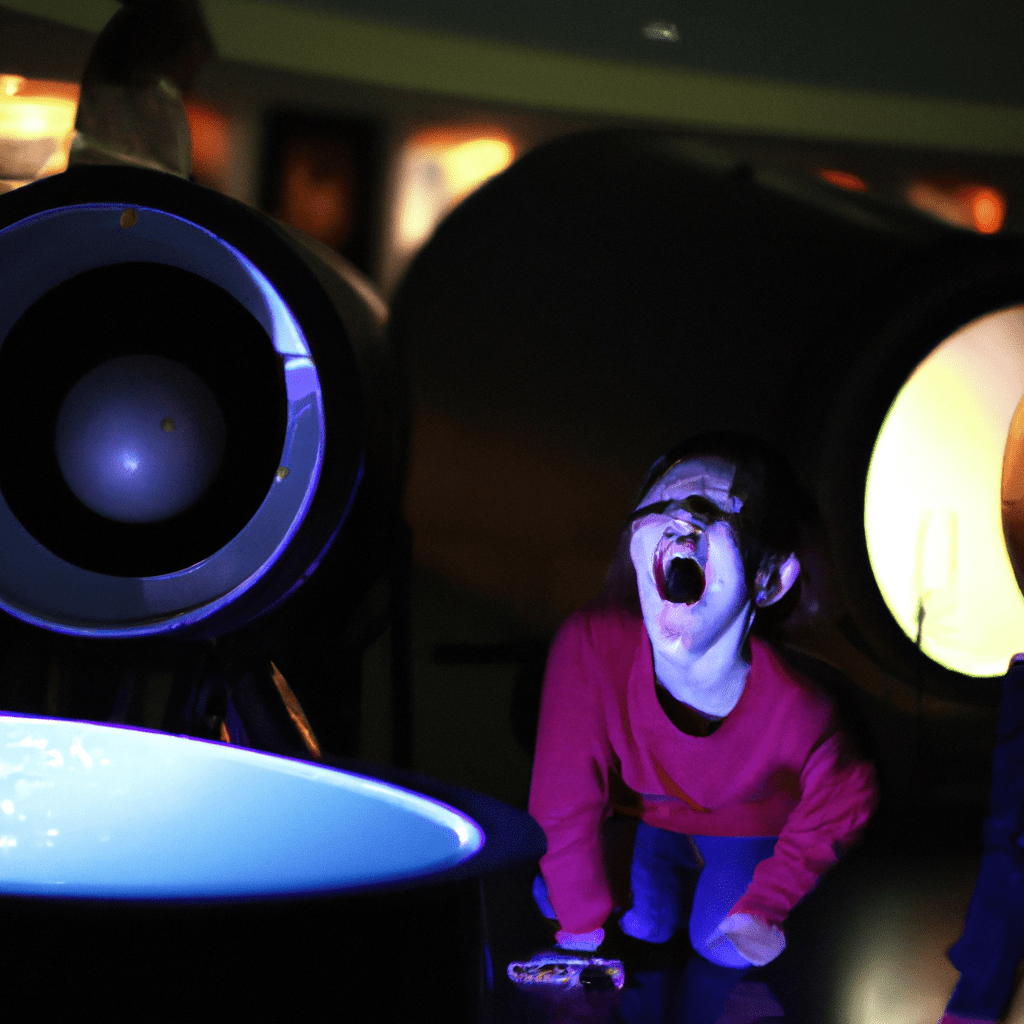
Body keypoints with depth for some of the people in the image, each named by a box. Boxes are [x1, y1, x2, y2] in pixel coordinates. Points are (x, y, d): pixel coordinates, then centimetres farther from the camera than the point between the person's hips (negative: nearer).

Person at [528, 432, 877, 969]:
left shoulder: (798, 713, -42)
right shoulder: (590, 647, -42)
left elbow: (843, 802, -15)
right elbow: (564, 804, -26)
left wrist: (763, 904, -12)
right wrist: (583, 931, -17)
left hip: (747, 818, -1)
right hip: (646, 802, 1)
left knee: (726, 949, -6)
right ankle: (681, 858, 24)